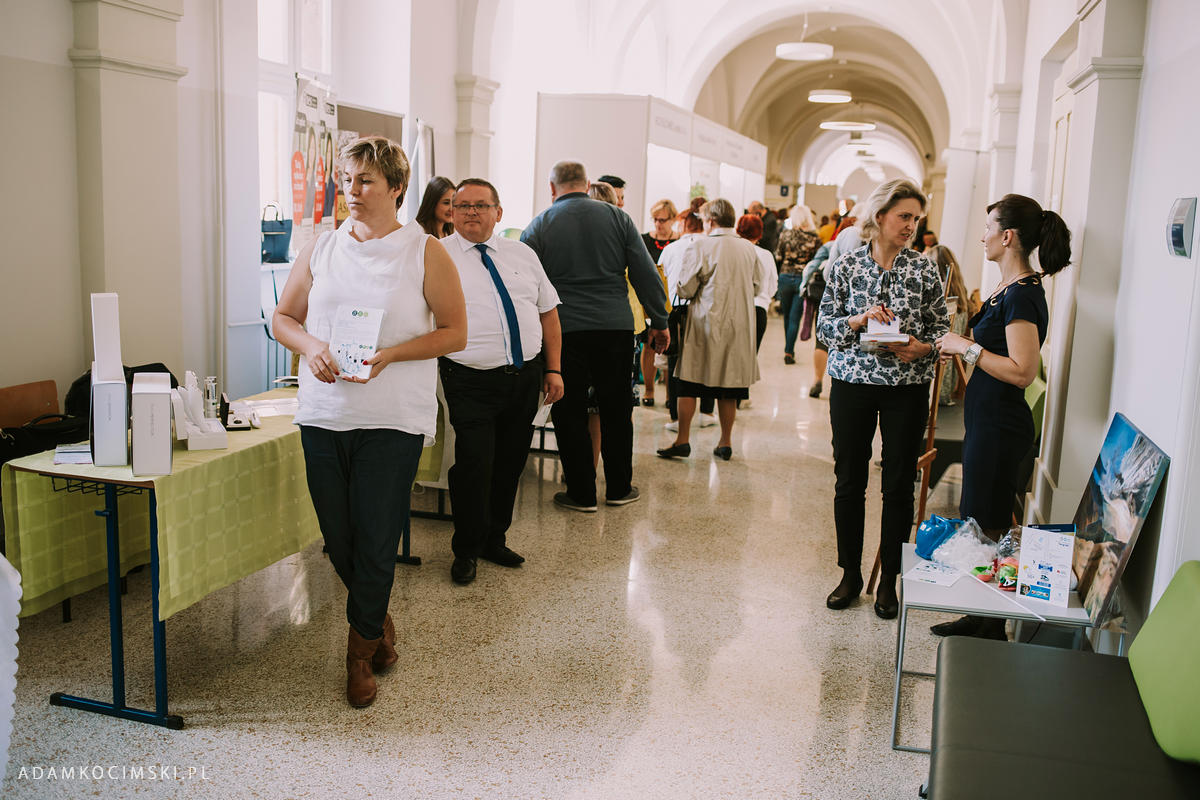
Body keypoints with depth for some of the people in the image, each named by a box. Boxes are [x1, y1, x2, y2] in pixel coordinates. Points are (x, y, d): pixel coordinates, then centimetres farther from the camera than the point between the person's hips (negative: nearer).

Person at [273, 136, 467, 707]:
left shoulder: (425, 253, -1)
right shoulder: (321, 249, 10)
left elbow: (454, 333, -2)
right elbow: (283, 317, 15)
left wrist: (389, 354, -15)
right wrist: (311, 347, -7)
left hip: (393, 418, -4)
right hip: (323, 412, 4)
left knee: (376, 542, 0)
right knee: (338, 538, 12)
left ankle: (362, 649, 21)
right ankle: (377, 622, 38)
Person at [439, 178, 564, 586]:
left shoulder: (523, 255, 11)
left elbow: (548, 311, 14)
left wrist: (553, 369, 8)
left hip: (525, 376, 5)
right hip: (471, 381, -4)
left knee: (510, 464, 13)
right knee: (474, 466, -6)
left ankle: (494, 540, 32)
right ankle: (465, 551, 15)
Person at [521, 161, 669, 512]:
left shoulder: (539, 226, 2)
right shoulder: (617, 217, 5)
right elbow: (645, 275, 3)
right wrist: (659, 321, 9)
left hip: (564, 328, -1)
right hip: (615, 326, 2)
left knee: (570, 412, 8)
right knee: (616, 409, 13)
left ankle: (582, 493, 12)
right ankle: (619, 488, 22)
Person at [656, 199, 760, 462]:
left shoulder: (702, 246, -10)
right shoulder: (749, 248, 4)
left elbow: (685, 289, -9)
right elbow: (755, 287, 13)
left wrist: (677, 284, 12)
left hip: (706, 323, -4)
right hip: (739, 326, 4)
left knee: (688, 384, 5)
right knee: (728, 388, 10)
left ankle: (682, 440, 5)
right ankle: (726, 442, 15)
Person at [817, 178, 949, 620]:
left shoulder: (923, 269, 1)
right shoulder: (847, 265, 0)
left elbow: (942, 326, 6)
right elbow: (825, 325, 1)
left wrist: (921, 348, -14)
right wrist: (860, 320, -16)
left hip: (907, 388, 0)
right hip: (852, 382, 0)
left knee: (899, 484, 4)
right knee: (849, 480, 6)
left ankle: (889, 579, 19)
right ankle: (850, 574, 22)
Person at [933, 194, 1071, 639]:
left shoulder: (1023, 294, -19)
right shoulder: (1006, 288, 11)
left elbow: (1022, 371, -24)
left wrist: (967, 348, -17)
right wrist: (959, 347, 7)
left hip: (1000, 426, -10)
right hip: (985, 419, 10)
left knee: (989, 527, 2)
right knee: (978, 523, 17)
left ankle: (992, 632, 16)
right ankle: (980, 618, 29)